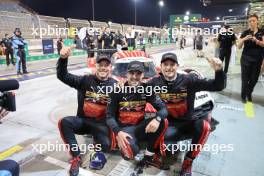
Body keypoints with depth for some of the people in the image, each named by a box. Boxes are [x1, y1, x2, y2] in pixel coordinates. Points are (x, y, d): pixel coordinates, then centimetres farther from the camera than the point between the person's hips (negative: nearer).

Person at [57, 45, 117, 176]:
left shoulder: (115, 85, 0)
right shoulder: (85, 80, 0)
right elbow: (62, 76, -7)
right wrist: (63, 58, -24)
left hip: (101, 124, -1)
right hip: (83, 120, 2)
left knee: (105, 145, -27)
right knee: (64, 122, -26)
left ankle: (98, 149, 14)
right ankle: (76, 157, -12)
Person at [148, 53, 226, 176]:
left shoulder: (189, 80, -11)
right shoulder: (155, 82, -5)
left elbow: (218, 86, -16)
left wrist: (218, 70, -33)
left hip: (188, 122, 2)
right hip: (169, 123, -1)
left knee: (204, 125, -31)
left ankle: (187, 163, -12)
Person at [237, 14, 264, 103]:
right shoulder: (245, 33, 0)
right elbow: (239, 47, -5)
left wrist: (256, 40, -29)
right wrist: (244, 39, -23)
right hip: (246, 59, -1)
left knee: (254, 78, 8)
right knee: (245, 78, -2)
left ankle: (249, 94, 29)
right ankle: (243, 95, 13)